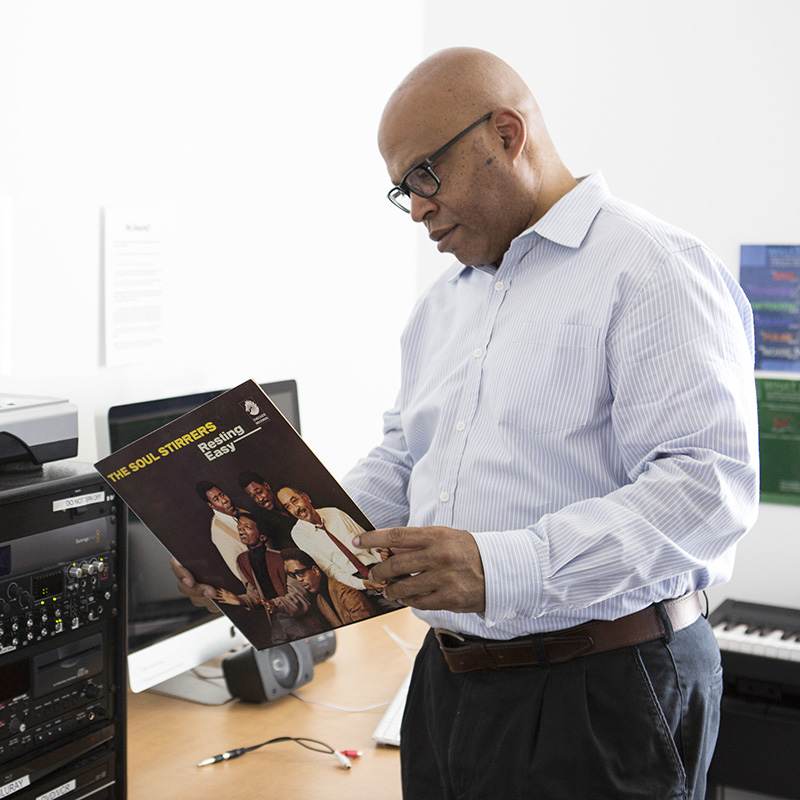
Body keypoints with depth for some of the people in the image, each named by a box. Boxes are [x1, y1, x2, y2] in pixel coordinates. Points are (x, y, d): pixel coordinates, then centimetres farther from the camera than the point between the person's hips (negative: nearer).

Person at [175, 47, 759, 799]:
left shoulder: (653, 269, -12)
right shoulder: (441, 304, 15)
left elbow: (707, 483, -22)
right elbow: (398, 467, 19)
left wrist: (506, 571, -32)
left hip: (600, 689, -7)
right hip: (448, 681, 8)